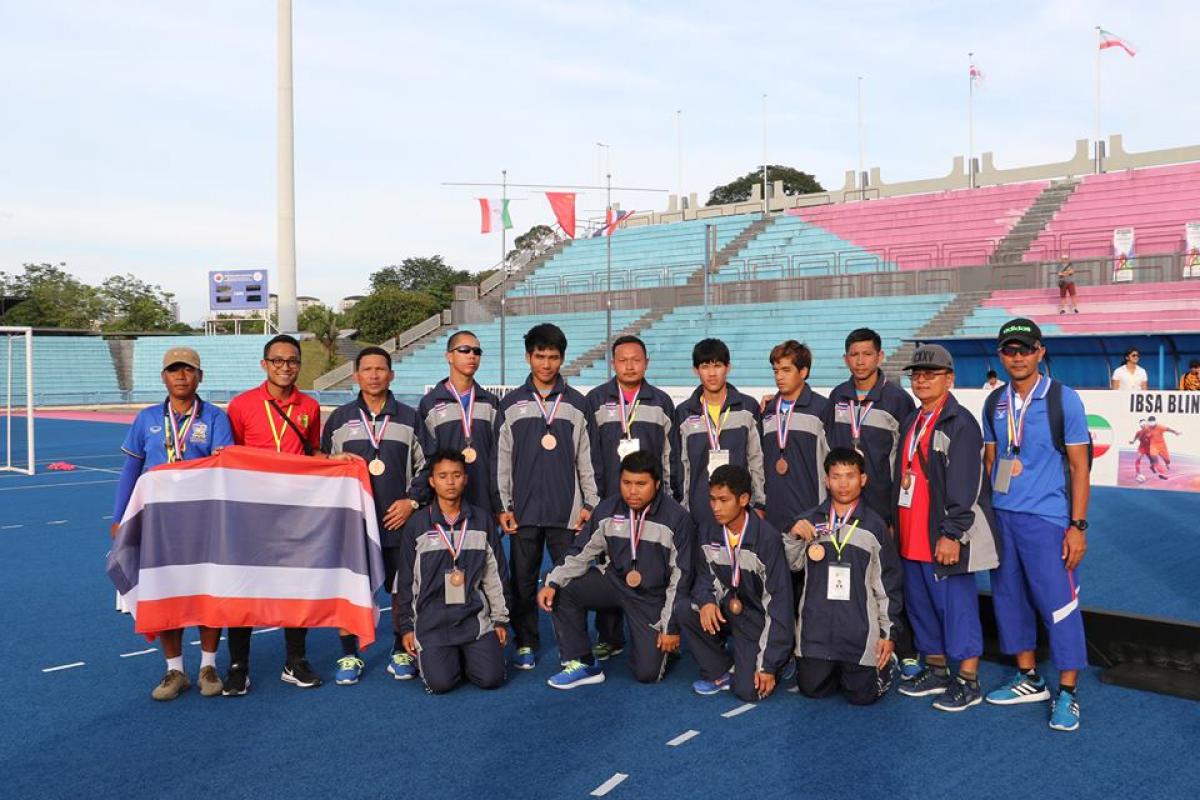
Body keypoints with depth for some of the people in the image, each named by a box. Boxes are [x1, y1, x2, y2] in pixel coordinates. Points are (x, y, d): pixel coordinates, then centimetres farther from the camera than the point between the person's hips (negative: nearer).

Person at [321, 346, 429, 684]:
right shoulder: (339, 419, 8)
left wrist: (412, 501, -4)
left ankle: (401, 652, 20)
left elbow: (425, 467, 9)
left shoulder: (408, 418, 8)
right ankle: (349, 656, 15)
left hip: (398, 521, 0)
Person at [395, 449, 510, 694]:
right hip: (432, 620, -1)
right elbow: (405, 580, 6)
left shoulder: (482, 520, 6)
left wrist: (500, 620, 9)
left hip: (475, 617, 2)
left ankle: (467, 654, 18)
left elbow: (496, 575, 10)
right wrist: (406, 627, 5)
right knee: (441, 683, -18)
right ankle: (428, 654, 15)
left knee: (491, 678, -13)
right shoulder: (416, 524, 1)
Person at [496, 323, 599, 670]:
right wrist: (503, 505, 2)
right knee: (523, 580, 7)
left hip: (566, 511, -1)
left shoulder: (576, 403, 6)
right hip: (524, 510, 1)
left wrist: (590, 503, 2)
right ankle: (526, 644, 19)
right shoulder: (511, 404, 6)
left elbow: (585, 457, 7)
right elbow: (502, 459, 6)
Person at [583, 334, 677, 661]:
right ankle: (609, 637, 14)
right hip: (609, 501, 0)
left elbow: (670, 453, 10)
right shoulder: (596, 400, 6)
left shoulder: (661, 402, 9)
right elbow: (589, 453, 4)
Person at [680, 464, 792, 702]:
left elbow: (778, 602, -19)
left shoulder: (768, 538, -22)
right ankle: (720, 672, -2)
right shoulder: (706, 530, -7)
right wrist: (707, 600, -20)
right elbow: (706, 575, 7)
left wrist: (768, 664, -19)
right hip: (726, 608, 5)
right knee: (686, 614, -25)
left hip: (758, 616, -5)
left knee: (749, 691, -20)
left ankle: (779, 660, 14)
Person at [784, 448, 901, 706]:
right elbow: (793, 565, 8)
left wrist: (889, 632, 2)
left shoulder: (874, 525, -2)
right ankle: (835, 668, 38)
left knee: (862, 696, 3)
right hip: (816, 627, 2)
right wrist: (793, 536, -10)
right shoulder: (809, 521, 2)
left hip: (859, 629, -2)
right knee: (812, 689, 9)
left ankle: (882, 663, 33)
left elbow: (887, 583, 2)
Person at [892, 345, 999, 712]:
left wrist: (951, 534, -21)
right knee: (920, 604, 15)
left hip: (944, 539, -9)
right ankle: (935, 670, 29)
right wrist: (895, 524, 19)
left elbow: (964, 487, -18)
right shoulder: (910, 424, 16)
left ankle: (968, 682, 10)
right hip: (912, 539, 9)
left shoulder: (960, 424, -11)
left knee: (956, 606, -2)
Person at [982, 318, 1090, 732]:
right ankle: (1030, 680, 27)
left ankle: (1068, 693, 11)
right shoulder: (994, 403, 8)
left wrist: (1078, 526, -8)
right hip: (1000, 516, 5)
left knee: (1058, 603, -3)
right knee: (1010, 598, 12)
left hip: (1046, 519, -5)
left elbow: (1078, 466, -5)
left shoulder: (1064, 399, -5)